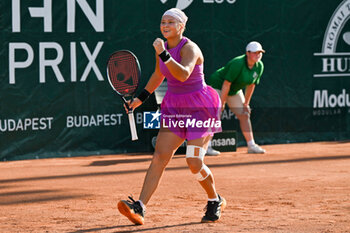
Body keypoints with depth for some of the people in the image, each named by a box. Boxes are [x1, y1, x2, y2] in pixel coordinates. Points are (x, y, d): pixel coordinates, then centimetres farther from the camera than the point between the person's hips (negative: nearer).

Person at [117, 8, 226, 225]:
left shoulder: (190, 48, -18)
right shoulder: (163, 48, 5)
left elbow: (183, 74, -37)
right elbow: (158, 75, 24)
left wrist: (164, 55, -45)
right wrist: (141, 97, 23)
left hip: (201, 108, -6)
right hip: (174, 108, 6)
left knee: (195, 163, -10)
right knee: (159, 157, -7)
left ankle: (216, 201, 18)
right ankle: (139, 209, -16)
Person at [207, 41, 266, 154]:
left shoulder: (259, 66, -9)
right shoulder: (238, 64, -32)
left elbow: (251, 85, 2)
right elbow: (226, 84, -30)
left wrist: (245, 103, 5)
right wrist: (221, 103, -29)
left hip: (235, 91, 8)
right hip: (217, 86, -8)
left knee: (245, 115, 5)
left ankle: (251, 145, 11)